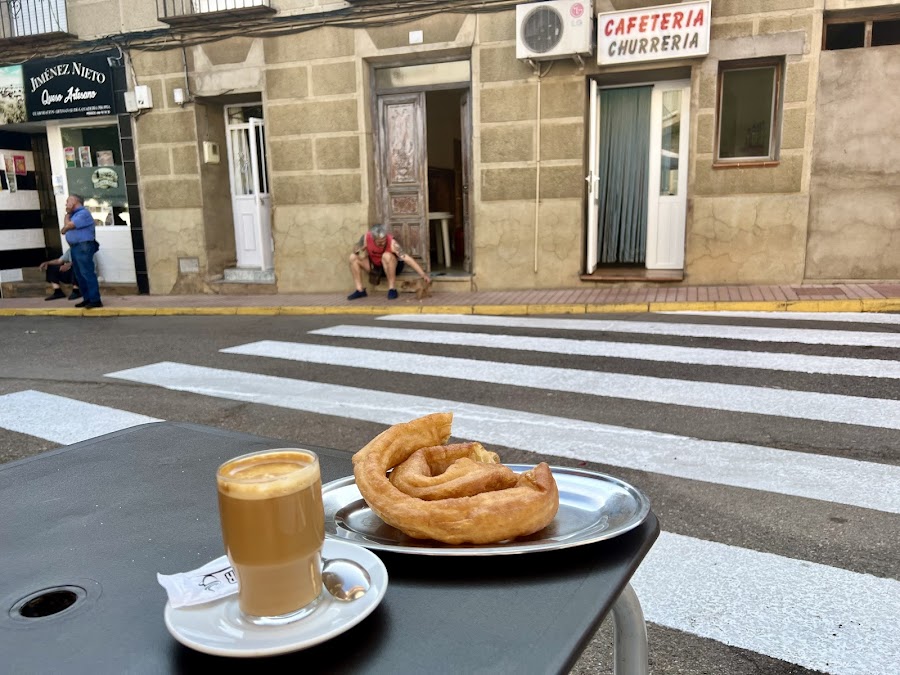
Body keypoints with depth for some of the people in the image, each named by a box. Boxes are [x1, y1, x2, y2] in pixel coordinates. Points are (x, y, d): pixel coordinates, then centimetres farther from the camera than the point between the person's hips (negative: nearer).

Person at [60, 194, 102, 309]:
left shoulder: (83, 213, -10)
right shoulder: (75, 214, 21)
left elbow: (68, 225, -15)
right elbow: (67, 225, 15)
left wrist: (63, 229, 5)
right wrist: (67, 213, 10)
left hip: (84, 247, -10)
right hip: (75, 247, 10)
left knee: (87, 274, -12)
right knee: (80, 275, 10)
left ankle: (95, 300, -13)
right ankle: (87, 299, 14)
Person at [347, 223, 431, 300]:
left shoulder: (391, 242, -32)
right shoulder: (366, 238, -22)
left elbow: (407, 258, -39)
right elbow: (356, 251, -3)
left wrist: (423, 275, -46)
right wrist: (361, 252, -27)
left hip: (392, 266, -4)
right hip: (375, 267, 4)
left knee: (387, 256, -36)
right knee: (353, 257, -14)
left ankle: (392, 289, -24)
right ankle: (360, 290, -6)